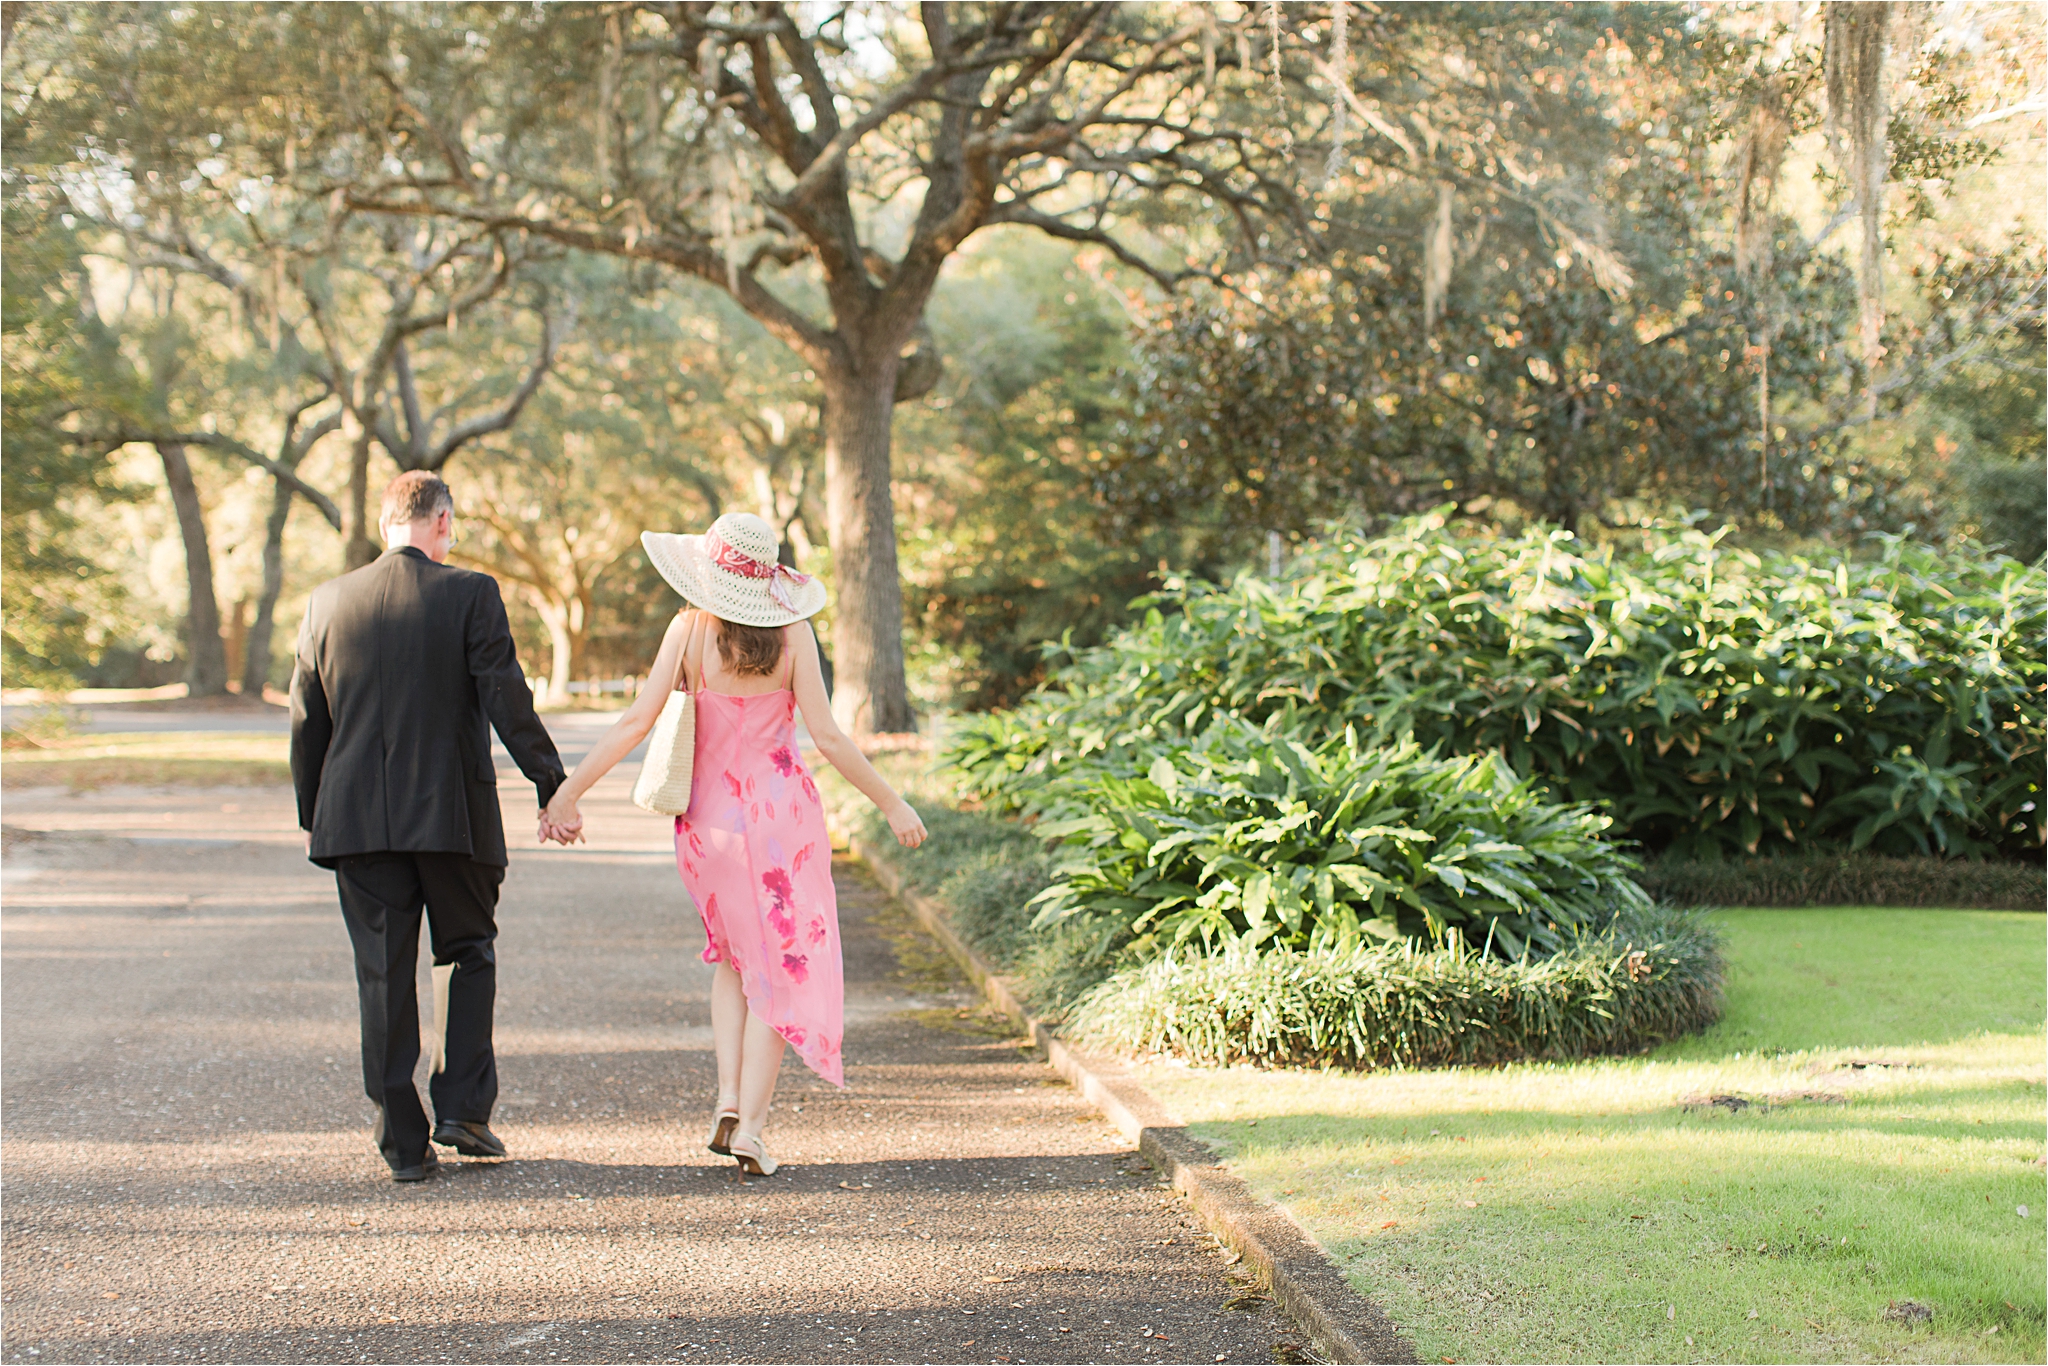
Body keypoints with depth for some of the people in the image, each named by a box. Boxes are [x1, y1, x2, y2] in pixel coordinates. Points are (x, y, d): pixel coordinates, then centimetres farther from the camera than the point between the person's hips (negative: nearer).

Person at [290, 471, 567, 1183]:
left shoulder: (327, 601, 4)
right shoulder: (471, 593, -6)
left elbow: (306, 718, 8)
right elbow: (507, 700, -9)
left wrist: (310, 813, 18)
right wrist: (553, 785, -2)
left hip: (358, 819, 2)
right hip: (452, 811, -2)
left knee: (384, 977, 6)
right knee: (467, 952, 16)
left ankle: (403, 1143, 7)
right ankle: (463, 1107, 7)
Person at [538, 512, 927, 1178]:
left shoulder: (688, 631, -6)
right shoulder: (791, 634, -8)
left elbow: (636, 722, -9)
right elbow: (825, 735, -10)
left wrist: (568, 791, -3)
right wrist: (891, 803, -2)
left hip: (710, 816, 2)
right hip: (782, 810, -2)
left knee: (732, 956, 23)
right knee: (781, 965, 8)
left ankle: (729, 1096, 7)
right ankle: (750, 1126, 1)